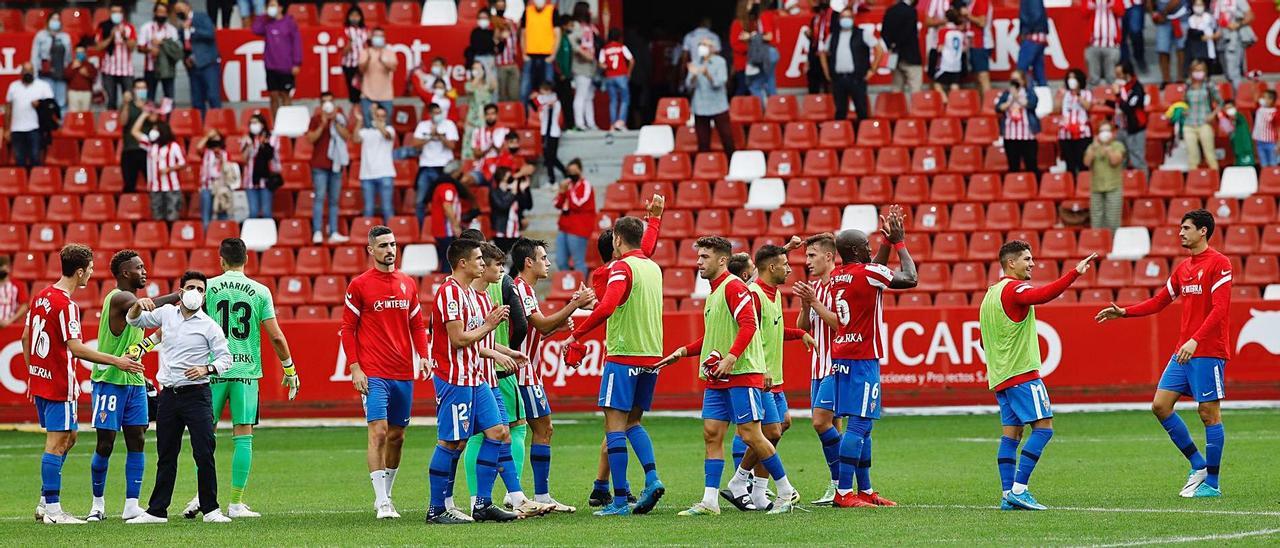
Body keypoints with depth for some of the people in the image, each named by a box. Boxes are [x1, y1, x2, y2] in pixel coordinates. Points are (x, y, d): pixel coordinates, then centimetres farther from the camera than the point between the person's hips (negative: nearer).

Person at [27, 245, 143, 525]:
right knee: (57, 443, -4)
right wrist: (115, 361, -20)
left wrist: (32, 374, 24)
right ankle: (52, 509, -1)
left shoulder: (41, 297, 9)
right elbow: (75, 348, -24)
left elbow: (26, 337, 16)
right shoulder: (65, 305, -18)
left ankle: (45, 502, 18)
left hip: (39, 379, 9)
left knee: (67, 438, 17)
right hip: (60, 384, -9)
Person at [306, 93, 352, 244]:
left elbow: (347, 136, -2)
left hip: (336, 164, 3)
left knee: (334, 200, 4)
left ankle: (333, 233, 4)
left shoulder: (340, 119, 11)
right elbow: (310, 139, -6)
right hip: (320, 165, -3)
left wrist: (335, 122, -10)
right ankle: (317, 232, -17)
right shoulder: (316, 119, 4)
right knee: (320, 197, -12)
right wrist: (323, 124, -15)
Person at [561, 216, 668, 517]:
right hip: (652, 356, 7)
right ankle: (652, 478, -3)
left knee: (615, 423, -4)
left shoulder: (622, 268, -11)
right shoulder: (653, 267, 13)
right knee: (633, 422, 18)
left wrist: (576, 334, -21)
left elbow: (607, 307, -25)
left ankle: (620, 499, -8)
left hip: (623, 356, -7)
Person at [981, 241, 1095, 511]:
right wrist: (1075, 274, -37)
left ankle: (1008, 494, 2)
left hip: (999, 376, 9)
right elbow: (1042, 295, -32)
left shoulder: (991, 294, 18)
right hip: (1022, 372, -9)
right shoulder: (1013, 289, -11)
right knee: (1044, 426, -9)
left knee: (1011, 433, 7)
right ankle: (1018, 489, -16)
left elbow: (984, 340, 24)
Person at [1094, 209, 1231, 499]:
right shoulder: (1183, 268, 15)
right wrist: (1124, 312, 14)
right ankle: (1198, 466, 13)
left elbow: (1219, 309, -19)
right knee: (1160, 405, 3)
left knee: (1209, 412, -4)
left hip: (1208, 352, -8)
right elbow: (1160, 301, 24)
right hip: (1183, 351, 8)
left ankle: (1212, 483, 3)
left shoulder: (1218, 263, -10)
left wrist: (1196, 340, -28)